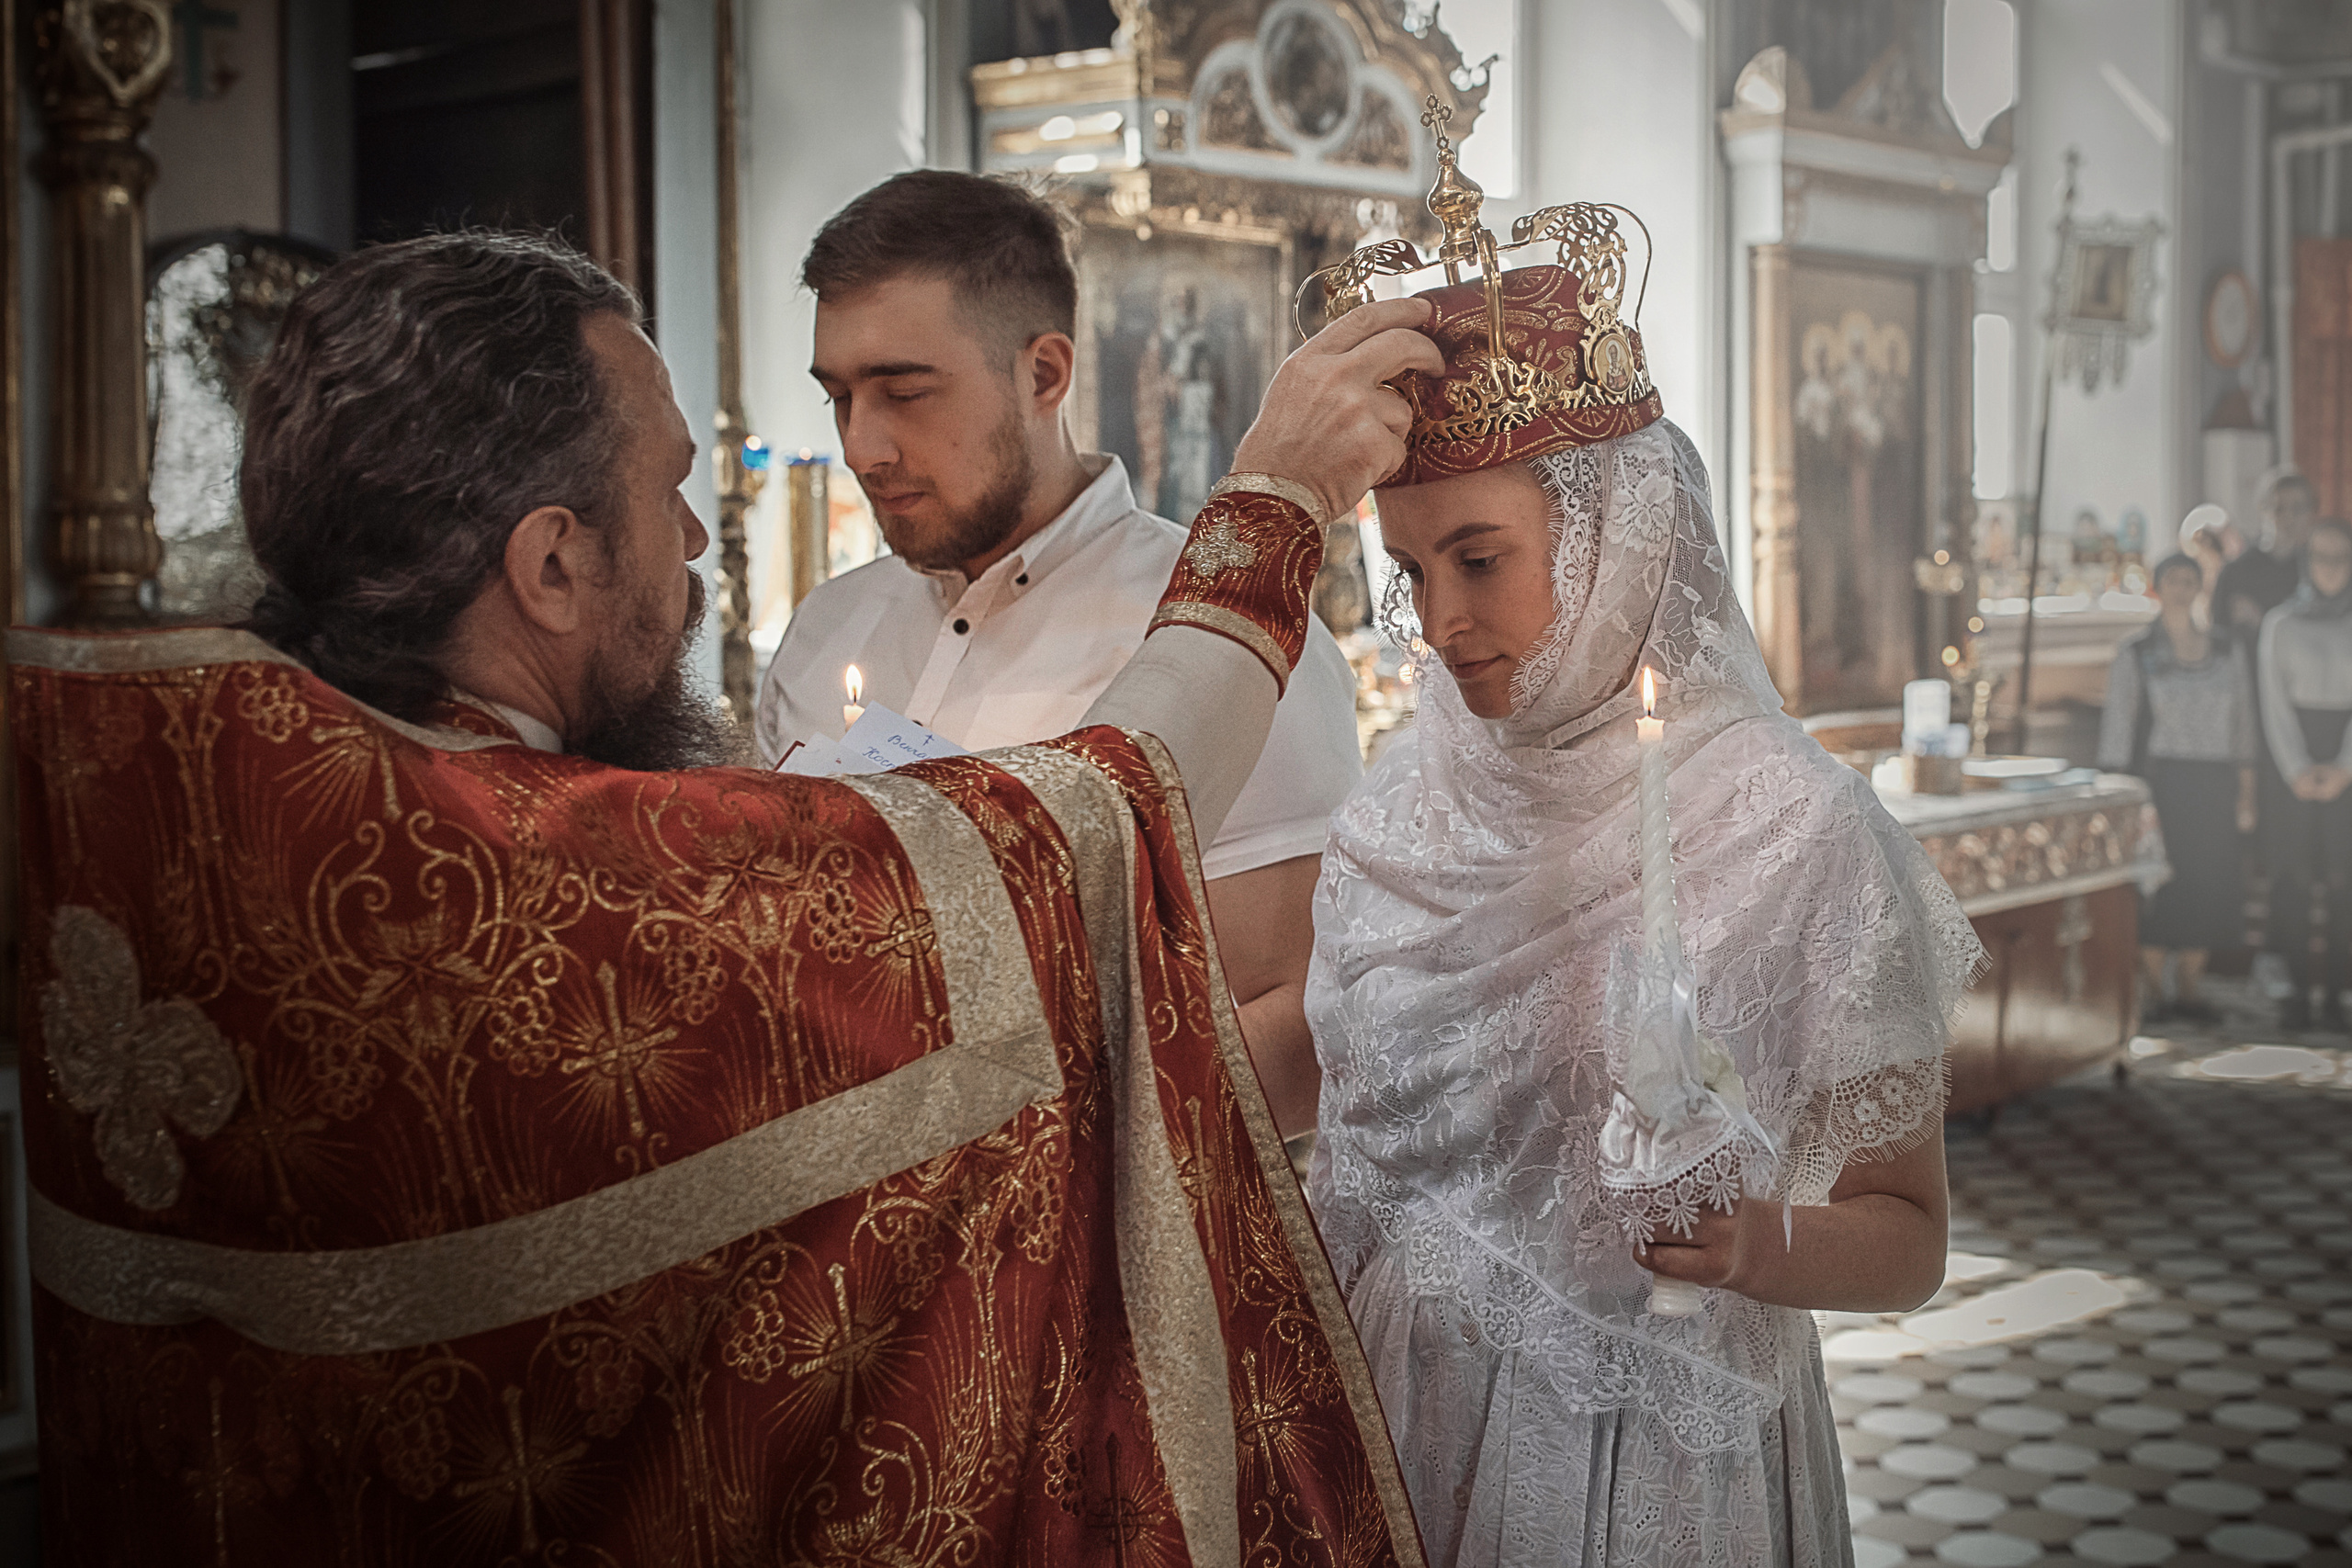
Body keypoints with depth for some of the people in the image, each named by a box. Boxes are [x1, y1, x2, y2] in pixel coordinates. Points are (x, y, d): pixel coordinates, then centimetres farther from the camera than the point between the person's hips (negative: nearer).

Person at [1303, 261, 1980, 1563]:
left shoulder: (1793, 830, -14)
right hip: (1412, 1421, 4)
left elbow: (1906, 1234, -11)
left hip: (1660, 1452, -4)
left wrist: (1763, 1248, -28)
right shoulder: (1398, 816, -1)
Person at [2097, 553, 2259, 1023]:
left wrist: (2246, 793, 7)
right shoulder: (2135, 654, 2)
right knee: (2155, 887, -4)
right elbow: (2117, 726, 0)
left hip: (2215, 788, 3)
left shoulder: (2231, 652, 9)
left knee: (2210, 885, 2)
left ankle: (2189, 992, 14)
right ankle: (2152, 993, 9)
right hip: (2157, 781, -2)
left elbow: (2244, 727, 11)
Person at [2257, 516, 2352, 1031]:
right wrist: (2298, 771, -7)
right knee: (2292, 878, -5)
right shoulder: (2281, 622, 7)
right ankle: (2298, 989, 0)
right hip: (2293, 765, 0)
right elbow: (2275, 703, 3)